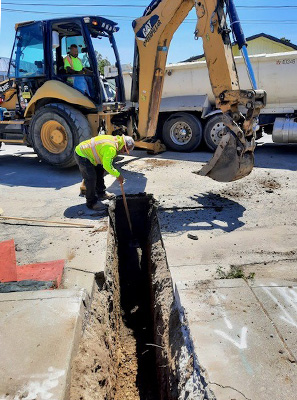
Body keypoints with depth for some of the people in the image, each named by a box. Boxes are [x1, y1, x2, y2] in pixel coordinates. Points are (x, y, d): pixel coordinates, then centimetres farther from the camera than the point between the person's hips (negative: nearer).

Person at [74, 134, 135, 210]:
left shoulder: (114, 139, 3)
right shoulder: (111, 148, -28)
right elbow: (107, 166, -26)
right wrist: (118, 175, -17)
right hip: (81, 156, -11)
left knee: (100, 170, 19)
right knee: (91, 178, -12)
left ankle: (101, 194, 34)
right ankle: (91, 203, 1)